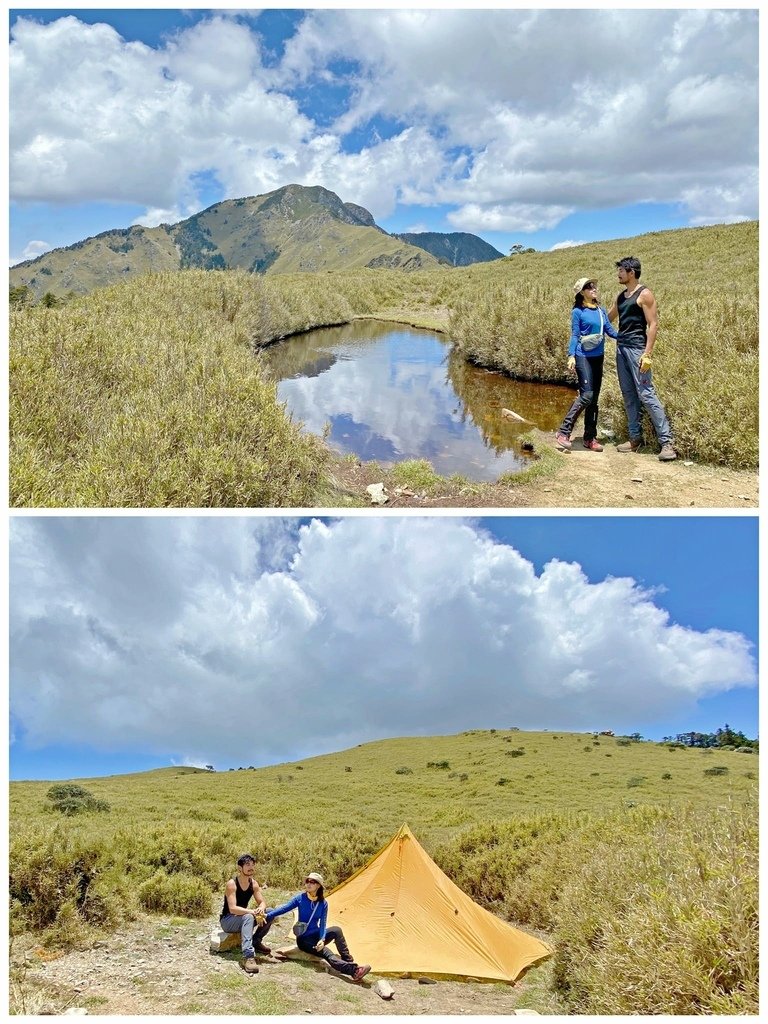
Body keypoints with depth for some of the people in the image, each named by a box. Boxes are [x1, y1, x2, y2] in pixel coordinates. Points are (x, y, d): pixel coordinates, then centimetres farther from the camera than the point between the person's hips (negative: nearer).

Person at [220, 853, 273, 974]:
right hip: (227, 921, -7)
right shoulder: (232, 884, -23)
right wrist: (253, 912, -41)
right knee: (248, 917, -38)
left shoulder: (254, 884, -2)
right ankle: (248, 956, -46)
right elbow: (232, 908, -32)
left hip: (242, 917, 7)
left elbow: (262, 903, -4)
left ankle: (256, 941, 7)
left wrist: (261, 909, -29)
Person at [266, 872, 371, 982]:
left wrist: (322, 939, -28)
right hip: (304, 939, -3)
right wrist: (267, 915, -35)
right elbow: (284, 908, -20)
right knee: (327, 954, -29)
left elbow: (322, 924, -8)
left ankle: (349, 961, -23)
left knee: (336, 930, -26)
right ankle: (353, 970, -44)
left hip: (316, 935, 4)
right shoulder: (300, 898, -11)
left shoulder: (323, 903, -4)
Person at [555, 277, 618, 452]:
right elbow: (574, 336, -6)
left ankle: (590, 438, 13)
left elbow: (610, 331, 9)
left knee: (594, 398, 7)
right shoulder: (578, 312, -4)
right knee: (586, 395, -17)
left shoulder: (601, 311, 12)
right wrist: (571, 356, -16)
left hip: (598, 358, 6)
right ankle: (563, 432, -11)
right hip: (583, 357, -6)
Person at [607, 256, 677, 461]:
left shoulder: (644, 294, -7)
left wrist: (648, 354, -20)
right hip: (621, 348, 8)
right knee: (629, 396, 8)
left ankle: (667, 441, -13)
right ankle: (635, 437, 14)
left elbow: (653, 324, -13)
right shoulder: (621, 296, 17)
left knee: (646, 394, -13)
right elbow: (607, 318, 33)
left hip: (637, 349, -8)